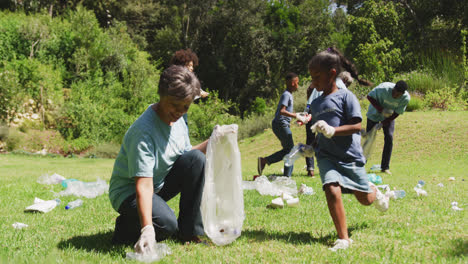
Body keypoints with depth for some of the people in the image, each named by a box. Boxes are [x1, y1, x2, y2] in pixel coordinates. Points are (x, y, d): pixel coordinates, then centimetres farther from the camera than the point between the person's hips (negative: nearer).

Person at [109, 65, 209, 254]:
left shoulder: (178, 120, -4)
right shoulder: (143, 131, -29)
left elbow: (186, 156, 11)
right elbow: (144, 184, -35)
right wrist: (147, 229, -44)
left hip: (161, 185, 8)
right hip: (129, 191, -8)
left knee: (196, 159, -16)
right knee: (166, 224, -33)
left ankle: (189, 231, -6)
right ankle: (126, 226, 2)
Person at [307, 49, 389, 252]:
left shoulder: (346, 96, -7)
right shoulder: (315, 104, 12)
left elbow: (357, 126, -15)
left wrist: (332, 130, -27)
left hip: (350, 155, -3)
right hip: (326, 156, 4)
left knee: (365, 199, 11)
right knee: (332, 190, -23)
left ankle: (375, 191, 49)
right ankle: (343, 238, -15)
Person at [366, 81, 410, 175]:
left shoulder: (406, 98, -26)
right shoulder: (383, 88, -36)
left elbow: (397, 113, -17)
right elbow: (369, 96, -22)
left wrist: (383, 123, -23)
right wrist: (380, 109, -33)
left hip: (389, 116, 2)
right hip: (375, 113, -2)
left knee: (389, 138, -9)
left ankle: (385, 167, 2)